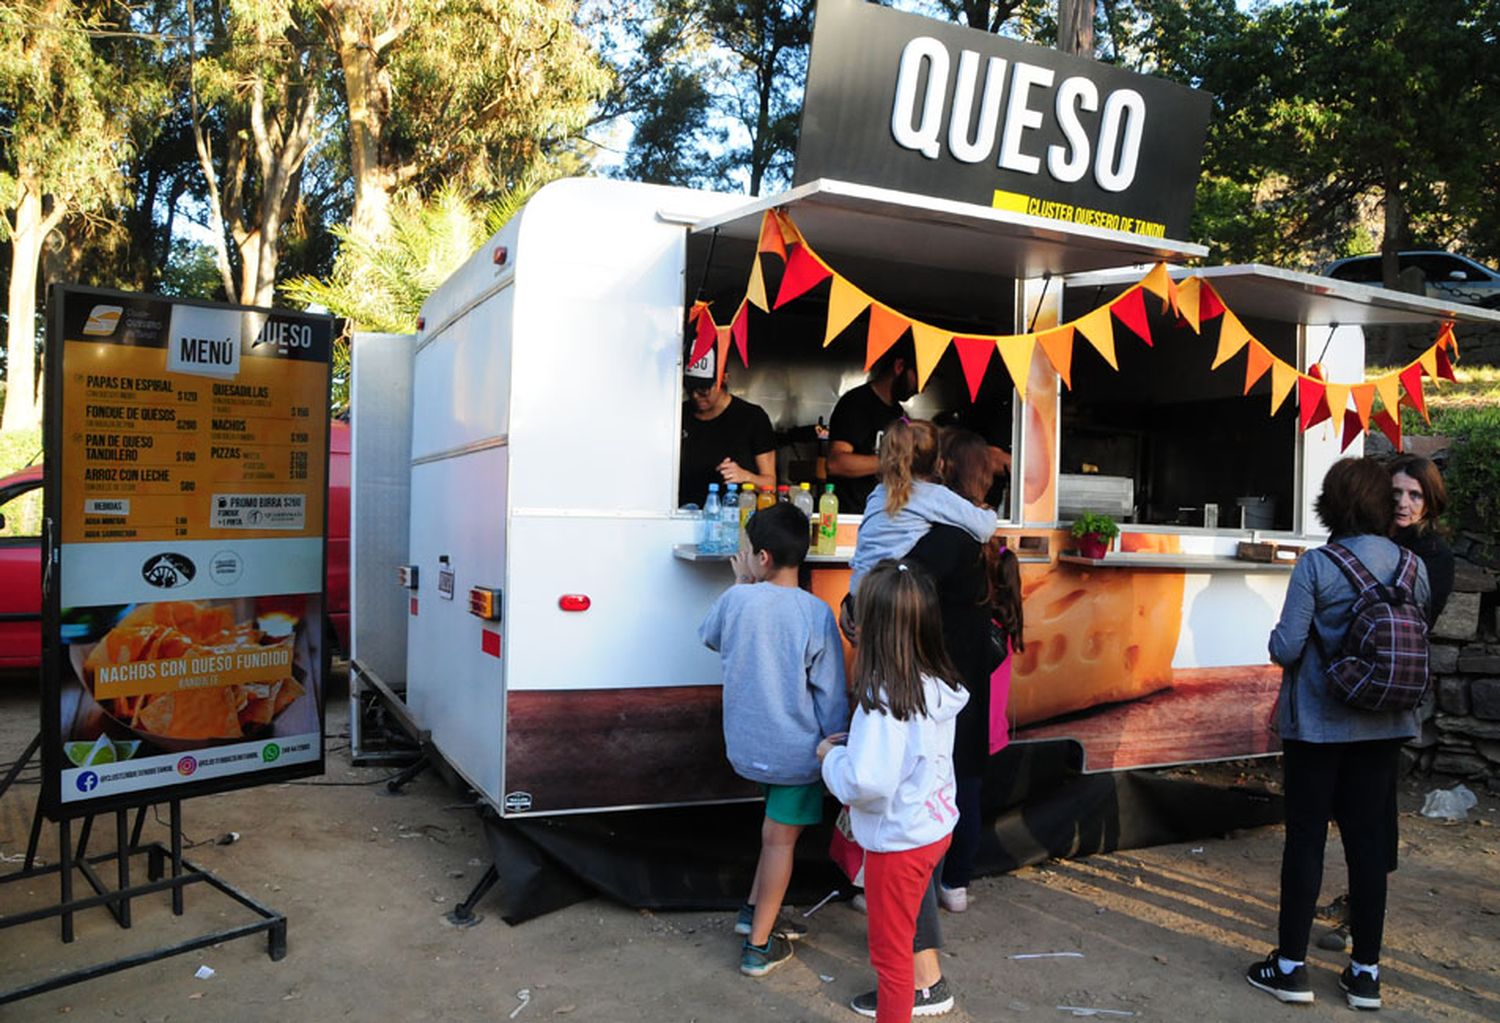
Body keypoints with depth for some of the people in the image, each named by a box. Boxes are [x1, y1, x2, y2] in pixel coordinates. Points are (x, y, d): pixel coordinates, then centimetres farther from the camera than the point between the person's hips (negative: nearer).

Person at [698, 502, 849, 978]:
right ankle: (759, 946, 20)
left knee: (777, 827, 25)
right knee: (781, 839, 10)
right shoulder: (816, 614, -16)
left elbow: (709, 636, 14)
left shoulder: (736, 599, -10)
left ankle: (755, 909, 29)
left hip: (746, 743, 3)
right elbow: (831, 695, -11)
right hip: (797, 746, -3)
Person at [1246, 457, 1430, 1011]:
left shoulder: (1317, 565, -15)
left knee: (1306, 838, 5)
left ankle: (1291, 965, 14)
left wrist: (1279, 637, 4)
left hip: (1317, 723, -4)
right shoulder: (1412, 567, 0)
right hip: (1382, 726, 4)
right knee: (1368, 840, 12)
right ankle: (1366, 971, 21)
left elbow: (1285, 647, -17)